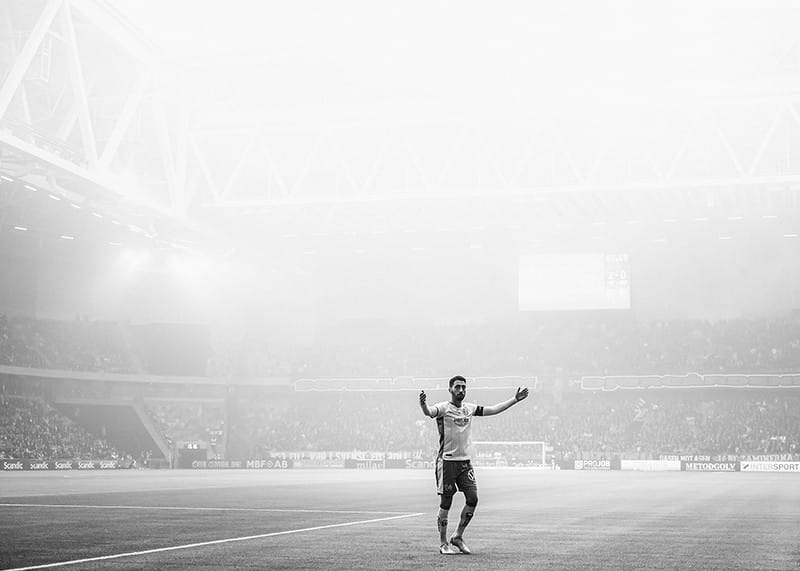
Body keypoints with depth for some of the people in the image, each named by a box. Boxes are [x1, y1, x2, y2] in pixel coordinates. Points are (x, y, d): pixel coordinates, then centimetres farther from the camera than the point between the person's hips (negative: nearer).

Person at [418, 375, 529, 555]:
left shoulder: (469, 408, 12)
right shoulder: (443, 408, -7)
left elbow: (493, 410, 19)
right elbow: (429, 412, -28)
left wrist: (515, 399, 18)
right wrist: (423, 404, -51)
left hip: (465, 461, 6)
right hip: (447, 460, -6)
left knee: (473, 498, 0)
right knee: (446, 502, -1)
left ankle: (457, 538, 16)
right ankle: (443, 543, 10)